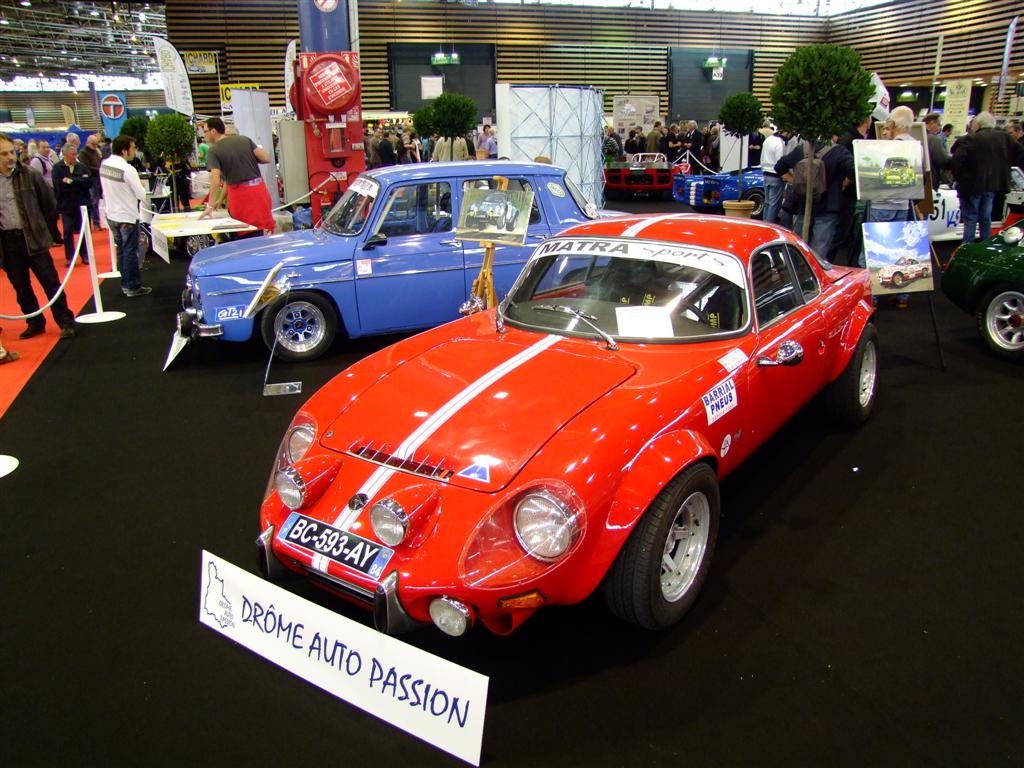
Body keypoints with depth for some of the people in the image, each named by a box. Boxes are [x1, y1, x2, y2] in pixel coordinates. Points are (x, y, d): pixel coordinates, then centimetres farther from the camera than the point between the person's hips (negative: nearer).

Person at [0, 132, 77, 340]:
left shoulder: (31, 176, -4)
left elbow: (49, 202, 6)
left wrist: (39, 225, 9)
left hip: (33, 238, -2)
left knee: (51, 282, 1)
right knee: (21, 287, 11)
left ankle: (65, 322, 9)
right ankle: (35, 322, 24)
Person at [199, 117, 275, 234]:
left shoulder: (213, 151, -4)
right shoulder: (244, 139, 6)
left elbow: (216, 181, -14)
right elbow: (266, 158, 0)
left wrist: (210, 206, -10)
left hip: (240, 195, -3)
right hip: (258, 188, 4)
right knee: (266, 228, 8)